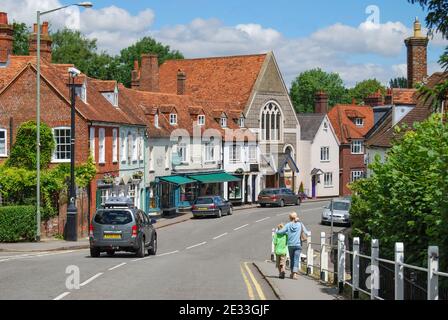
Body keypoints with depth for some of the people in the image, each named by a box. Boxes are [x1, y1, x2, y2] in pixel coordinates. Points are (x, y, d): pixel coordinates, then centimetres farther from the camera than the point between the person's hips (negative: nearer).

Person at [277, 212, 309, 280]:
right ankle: (295, 274, -16)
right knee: (296, 260, -3)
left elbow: (279, 232, -10)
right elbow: (306, 233, 1)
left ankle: (293, 273, 23)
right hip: (298, 244, -1)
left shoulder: (288, 225, -4)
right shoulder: (300, 224, -2)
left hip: (290, 245, 1)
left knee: (291, 259, 16)